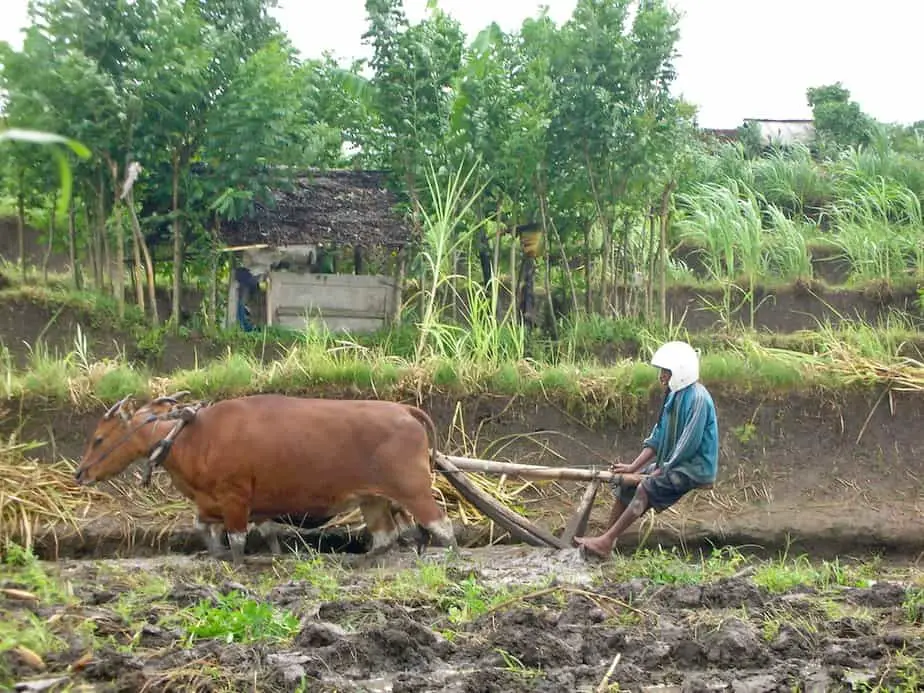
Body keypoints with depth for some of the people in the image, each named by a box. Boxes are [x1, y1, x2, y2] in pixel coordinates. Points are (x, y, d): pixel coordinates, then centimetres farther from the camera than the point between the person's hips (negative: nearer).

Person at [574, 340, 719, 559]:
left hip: (695, 468, -10)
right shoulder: (674, 396, 10)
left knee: (646, 487, -26)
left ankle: (607, 541, -24)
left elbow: (688, 444, -22)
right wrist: (633, 467, 2)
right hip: (673, 463, 10)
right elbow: (657, 437, 11)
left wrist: (661, 471, -16)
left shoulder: (698, 398, -19)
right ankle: (607, 540, 0)